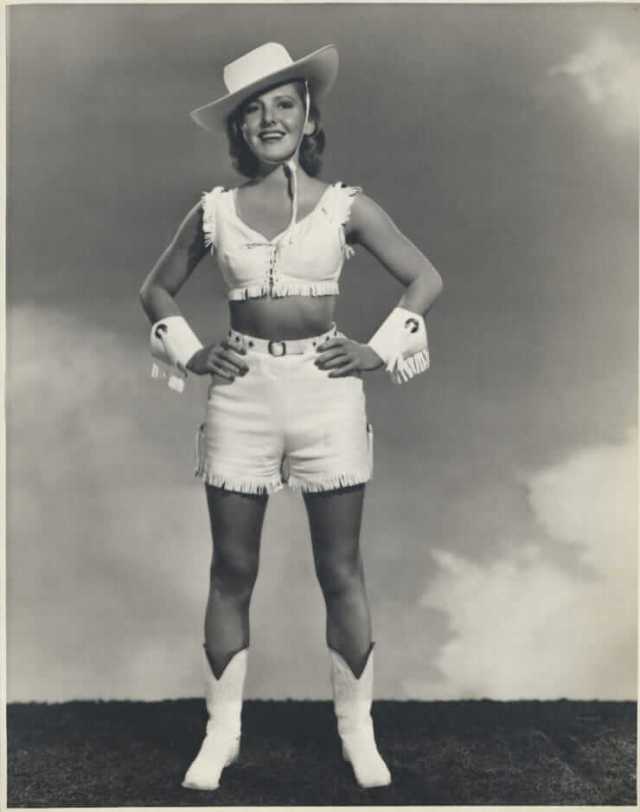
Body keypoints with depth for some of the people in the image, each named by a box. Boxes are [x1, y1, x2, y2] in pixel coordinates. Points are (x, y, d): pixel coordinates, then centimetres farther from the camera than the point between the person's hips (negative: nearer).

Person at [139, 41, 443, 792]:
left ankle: (357, 728, 18)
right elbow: (156, 289, 17)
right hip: (241, 394, 1)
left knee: (341, 570, 5)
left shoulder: (345, 207, 2)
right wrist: (190, 353, 3)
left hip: (325, 390, -1)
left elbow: (426, 279, 6)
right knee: (232, 570, 6)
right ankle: (222, 729, 19)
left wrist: (380, 350, -4)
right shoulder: (214, 211, 6)